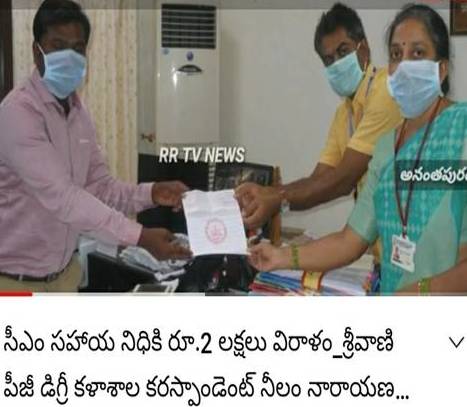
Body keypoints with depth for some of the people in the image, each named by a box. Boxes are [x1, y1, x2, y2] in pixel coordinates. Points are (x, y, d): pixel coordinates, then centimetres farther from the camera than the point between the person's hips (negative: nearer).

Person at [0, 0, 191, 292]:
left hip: (62, 271, 8)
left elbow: (99, 186, 6)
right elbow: (60, 195, -30)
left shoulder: (80, 115, 6)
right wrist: (137, 236, -35)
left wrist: (150, 194, -13)